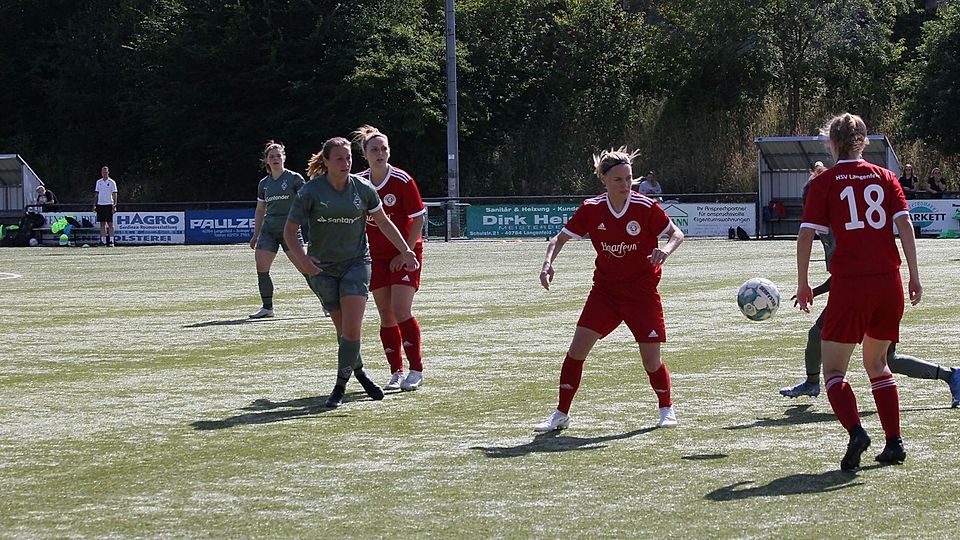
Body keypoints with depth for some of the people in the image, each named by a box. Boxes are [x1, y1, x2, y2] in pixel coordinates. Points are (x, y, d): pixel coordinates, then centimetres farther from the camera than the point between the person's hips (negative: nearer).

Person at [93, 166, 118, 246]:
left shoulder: (111, 182, -1)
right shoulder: (98, 182, 11)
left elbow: (114, 195, -3)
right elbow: (97, 194, 16)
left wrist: (114, 205, -11)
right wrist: (94, 205, 10)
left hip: (108, 205, -4)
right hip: (100, 205, 4)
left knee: (110, 224, -4)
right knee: (102, 224, 3)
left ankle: (111, 241, -3)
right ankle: (103, 241, 6)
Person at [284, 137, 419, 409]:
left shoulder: (363, 188, -2)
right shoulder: (310, 192, -9)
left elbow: (383, 222, 13)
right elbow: (290, 230, -4)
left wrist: (405, 250, 11)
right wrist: (302, 258, -20)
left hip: (356, 263, 0)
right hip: (322, 269, 0)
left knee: (351, 329, -15)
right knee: (343, 330, 3)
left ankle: (340, 386, -4)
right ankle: (360, 372, 28)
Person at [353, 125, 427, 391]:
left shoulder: (402, 180, -12)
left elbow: (418, 218, -8)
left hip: (404, 254, -4)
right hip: (376, 256, 4)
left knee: (401, 310, -13)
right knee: (386, 316, 2)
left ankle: (416, 370, -3)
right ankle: (396, 372, 8)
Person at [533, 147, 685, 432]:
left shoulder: (646, 207, -14)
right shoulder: (591, 209, -7)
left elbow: (677, 233, -4)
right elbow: (560, 238, 2)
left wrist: (665, 250, -27)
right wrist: (548, 262, -18)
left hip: (642, 291, -2)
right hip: (605, 288, 2)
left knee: (651, 360, -5)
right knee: (577, 347, -10)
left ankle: (667, 409, 23)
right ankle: (561, 414, 2)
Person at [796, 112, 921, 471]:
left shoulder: (824, 183, 1)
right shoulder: (884, 177, 9)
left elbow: (806, 235, -4)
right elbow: (904, 224, 1)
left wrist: (803, 284, 4)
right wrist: (914, 277, 2)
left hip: (849, 284, -4)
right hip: (889, 281, 4)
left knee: (833, 369, 3)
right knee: (876, 363, 20)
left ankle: (855, 432, -21)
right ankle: (894, 442, 12)